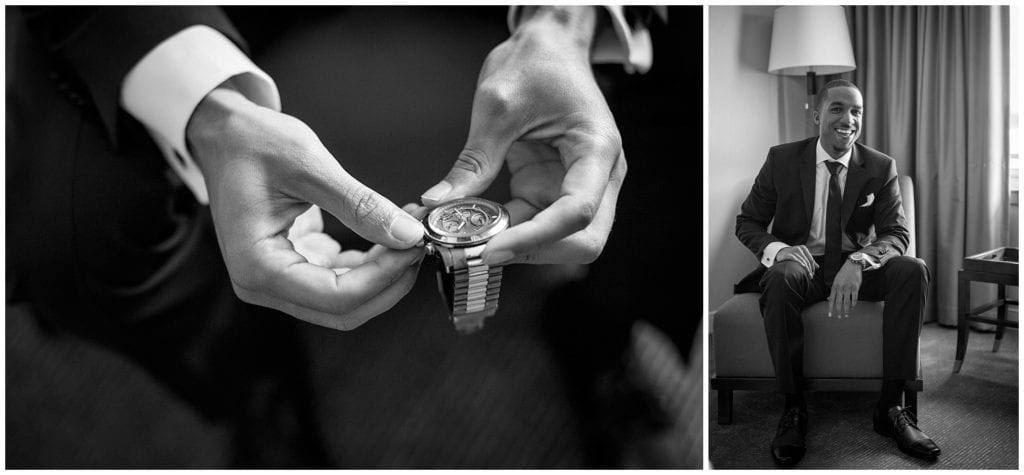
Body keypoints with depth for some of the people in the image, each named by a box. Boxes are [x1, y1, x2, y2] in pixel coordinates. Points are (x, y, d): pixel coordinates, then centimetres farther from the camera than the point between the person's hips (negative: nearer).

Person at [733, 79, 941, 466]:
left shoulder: (881, 167, 2)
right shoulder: (782, 159, -1)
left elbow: (897, 234, -5)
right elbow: (746, 223, 0)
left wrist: (858, 262, -30)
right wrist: (777, 248, -25)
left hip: (858, 269, 3)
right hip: (802, 265, -2)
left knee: (914, 271, -26)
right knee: (781, 275, -36)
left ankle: (890, 406, -18)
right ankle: (793, 409, -25)